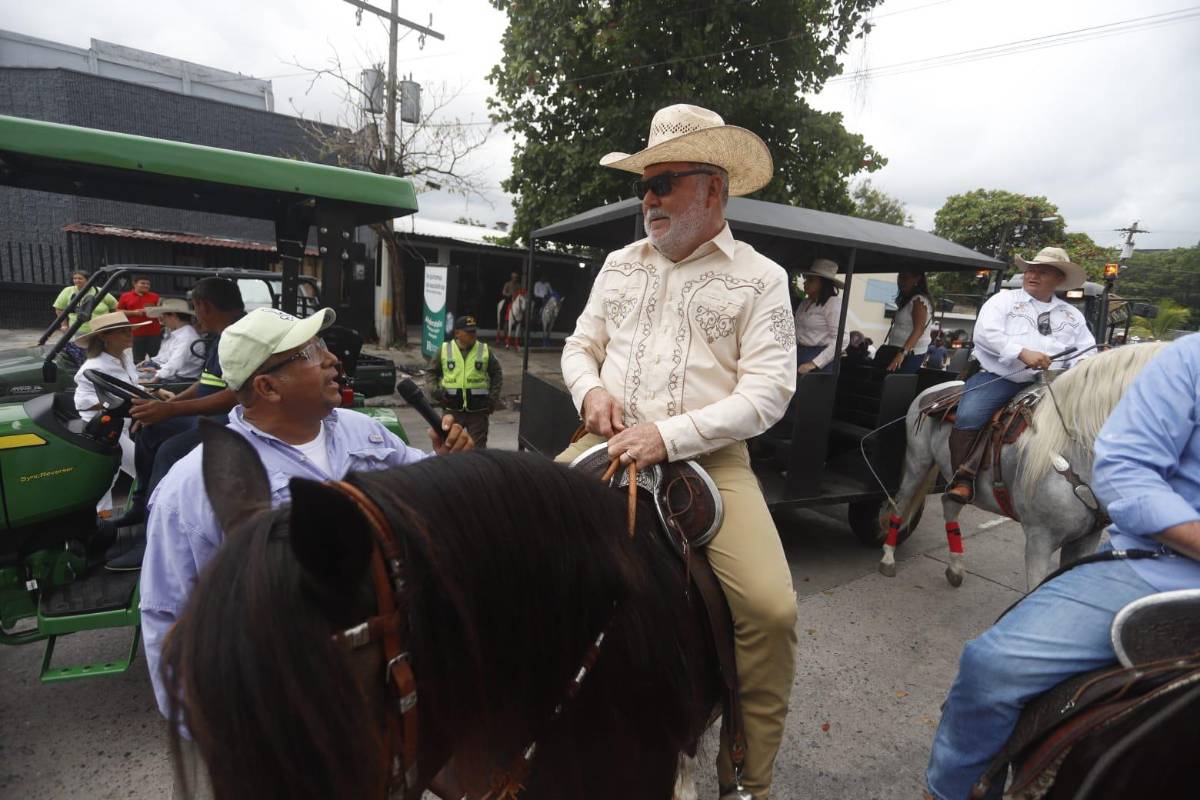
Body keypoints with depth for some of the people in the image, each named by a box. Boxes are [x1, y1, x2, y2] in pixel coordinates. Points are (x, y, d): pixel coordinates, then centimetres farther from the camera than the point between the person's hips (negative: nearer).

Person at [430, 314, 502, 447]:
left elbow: (497, 374, 7)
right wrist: (437, 393, -3)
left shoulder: (485, 350, 0)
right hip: (453, 409, 1)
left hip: (478, 410, -1)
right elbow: (433, 374, 11)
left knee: (478, 445, 6)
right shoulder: (444, 350, 1)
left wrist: (493, 398, -1)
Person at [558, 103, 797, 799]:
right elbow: (580, 346, 20)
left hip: (708, 456, -3)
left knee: (772, 608, -20)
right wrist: (591, 390, -4)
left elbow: (767, 391, -6)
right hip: (609, 444, 4)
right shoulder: (620, 264, 17)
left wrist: (670, 436, -18)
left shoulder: (760, 278, 4)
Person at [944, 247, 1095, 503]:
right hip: (997, 378, -5)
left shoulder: (1072, 315, 20)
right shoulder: (1003, 300, 5)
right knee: (968, 419, -29)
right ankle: (963, 478, -17)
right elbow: (985, 334, -11)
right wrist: (1023, 353, -23)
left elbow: (1086, 351, 17)